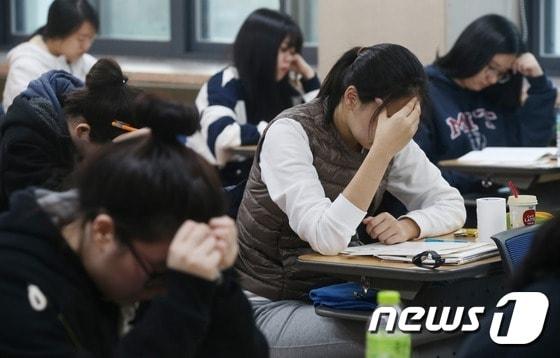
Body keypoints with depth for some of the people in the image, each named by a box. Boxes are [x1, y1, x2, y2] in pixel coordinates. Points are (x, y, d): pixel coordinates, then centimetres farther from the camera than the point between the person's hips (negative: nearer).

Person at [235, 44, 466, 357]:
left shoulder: (392, 141, -2)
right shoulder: (291, 133, -21)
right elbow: (327, 238, -32)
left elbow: (452, 206, 1)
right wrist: (383, 150, -34)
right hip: (268, 307, -6)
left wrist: (408, 226, -20)